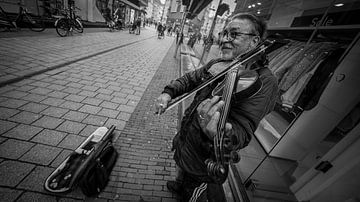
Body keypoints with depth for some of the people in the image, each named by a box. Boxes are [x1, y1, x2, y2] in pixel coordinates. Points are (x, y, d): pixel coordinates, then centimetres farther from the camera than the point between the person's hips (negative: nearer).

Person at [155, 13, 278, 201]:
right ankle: (179, 187, 73)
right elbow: (189, 79, 7)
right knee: (181, 172, 38)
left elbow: (242, 133, -32)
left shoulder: (264, 82, -24)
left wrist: (220, 133, -54)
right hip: (183, 141, 7)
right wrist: (168, 92, -11)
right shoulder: (216, 64, -4)